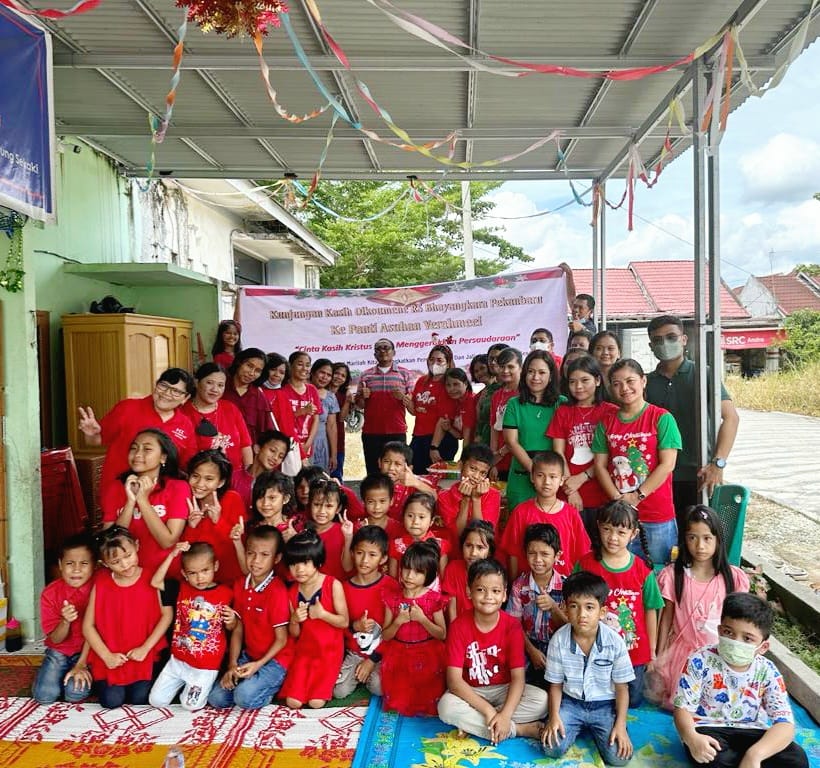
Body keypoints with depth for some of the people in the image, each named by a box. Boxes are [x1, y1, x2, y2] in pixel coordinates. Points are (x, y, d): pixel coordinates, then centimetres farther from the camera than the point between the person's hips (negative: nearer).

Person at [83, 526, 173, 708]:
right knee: (112, 701, -9)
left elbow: (167, 615, -7)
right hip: (112, 659, 1)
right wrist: (106, 656, -11)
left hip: (144, 656, -1)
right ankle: (101, 681, 24)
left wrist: (145, 648, -13)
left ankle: (139, 682, 22)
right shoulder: (100, 584, -5)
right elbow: (88, 626, -2)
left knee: (140, 698, -12)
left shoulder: (152, 579, -8)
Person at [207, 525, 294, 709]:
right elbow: (238, 628, 4)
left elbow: (281, 639, -14)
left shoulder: (277, 591, -20)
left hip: (274, 659, -6)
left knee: (245, 697, -25)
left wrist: (258, 664, -21)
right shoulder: (240, 585, 1)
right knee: (216, 698, -7)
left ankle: (275, 686, 3)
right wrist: (232, 665, -5)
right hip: (248, 656, 6)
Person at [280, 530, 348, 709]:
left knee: (316, 702, -12)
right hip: (304, 650, 3)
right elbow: (294, 634, 3)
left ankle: (325, 682, 18)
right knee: (293, 702, -8)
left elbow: (344, 622, -11)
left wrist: (322, 614, -27)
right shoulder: (292, 592, -2)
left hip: (329, 650, -3)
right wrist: (294, 620, -19)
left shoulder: (333, 585, -15)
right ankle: (311, 680, 20)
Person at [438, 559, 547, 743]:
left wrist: (505, 715, -31)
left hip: (504, 690, 1)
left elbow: (518, 677, -16)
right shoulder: (459, 626, -15)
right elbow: (454, 679, -19)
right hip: (470, 693, -1)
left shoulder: (512, 627, -12)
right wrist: (488, 710, -28)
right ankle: (521, 729, -20)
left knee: (542, 700, -24)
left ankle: (473, 724, -17)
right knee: (446, 706, -32)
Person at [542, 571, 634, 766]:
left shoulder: (614, 641, -16)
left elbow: (621, 687, -5)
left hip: (604, 705, 0)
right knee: (552, 748, -18)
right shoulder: (559, 640, -14)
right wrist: (554, 716, -15)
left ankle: (593, 729, 13)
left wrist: (620, 725, -12)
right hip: (571, 702, 1)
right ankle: (578, 727, 13)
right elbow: (555, 684, -2)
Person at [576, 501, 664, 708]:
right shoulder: (586, 564, -12)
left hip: (634, 650, 1)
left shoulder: (642, 570, -10)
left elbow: (650, 611, -1)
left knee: (632, 702, 16)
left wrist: (652, 650, 4)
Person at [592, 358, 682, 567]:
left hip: (658, 517, -3)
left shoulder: (662, 418, -4)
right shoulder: (606, 422, 7)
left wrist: (636, 497, -12)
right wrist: (618, 499, -9)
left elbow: (667, 464, -10)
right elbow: (600, 465, 3)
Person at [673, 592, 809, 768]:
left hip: (749, 731, 3)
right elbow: (682, 708, -12)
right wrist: (691, 738, -37)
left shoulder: (767, 672, -8)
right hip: (707, 729, -3)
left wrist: (755, 754, -36)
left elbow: (785, 723, -16)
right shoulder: (701, 661, -15)